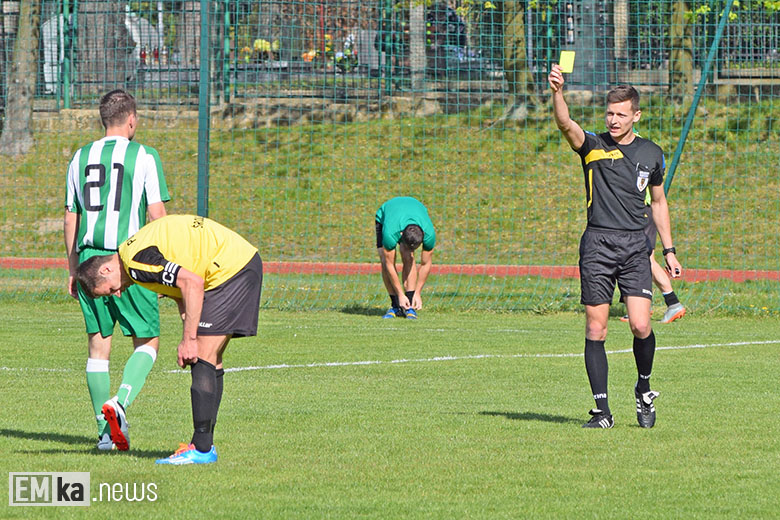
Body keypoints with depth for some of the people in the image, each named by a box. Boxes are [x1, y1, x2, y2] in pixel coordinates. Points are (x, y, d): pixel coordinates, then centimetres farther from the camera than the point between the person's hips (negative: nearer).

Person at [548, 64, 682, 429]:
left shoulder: (651, 154, 9)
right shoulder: (593, 146, 1)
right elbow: (566, 125, -20)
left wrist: (668, 250, 19)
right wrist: (557, 93, -39)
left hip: (635, 246, 1)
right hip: (597, 244, -1)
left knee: (641, 326, -11)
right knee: (595, 330, -3)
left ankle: (644, 390, 16)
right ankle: (602, 411, 3)